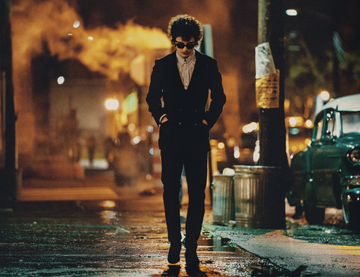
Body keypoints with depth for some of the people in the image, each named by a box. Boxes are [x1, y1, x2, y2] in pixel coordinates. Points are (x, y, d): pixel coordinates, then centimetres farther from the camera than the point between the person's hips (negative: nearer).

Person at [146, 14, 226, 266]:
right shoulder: (162, 65, 5)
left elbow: (219, 97, 13)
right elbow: (152, 97, 15)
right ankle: (174, 242, 14)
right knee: (171, 191, 2)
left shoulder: (208, 65, 4)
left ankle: (192, 246, 4)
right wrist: (161, 117, 2)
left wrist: (208, 120, 3)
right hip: (171, 136, 0)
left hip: (197, 137, 0)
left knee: (197, 194, -1)